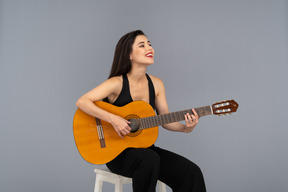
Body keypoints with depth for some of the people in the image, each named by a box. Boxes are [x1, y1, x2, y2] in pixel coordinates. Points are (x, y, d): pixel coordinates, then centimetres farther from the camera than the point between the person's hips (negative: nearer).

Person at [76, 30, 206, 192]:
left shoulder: (156, 84, 3)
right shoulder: (117, 83, -13)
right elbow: (81, 102, -19)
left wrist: (185, 128, -11)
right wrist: (113, 119, -28)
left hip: (145, 148, 5)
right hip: (117, 151, -4)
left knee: (191, 173, -16)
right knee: (150, 160, -37)